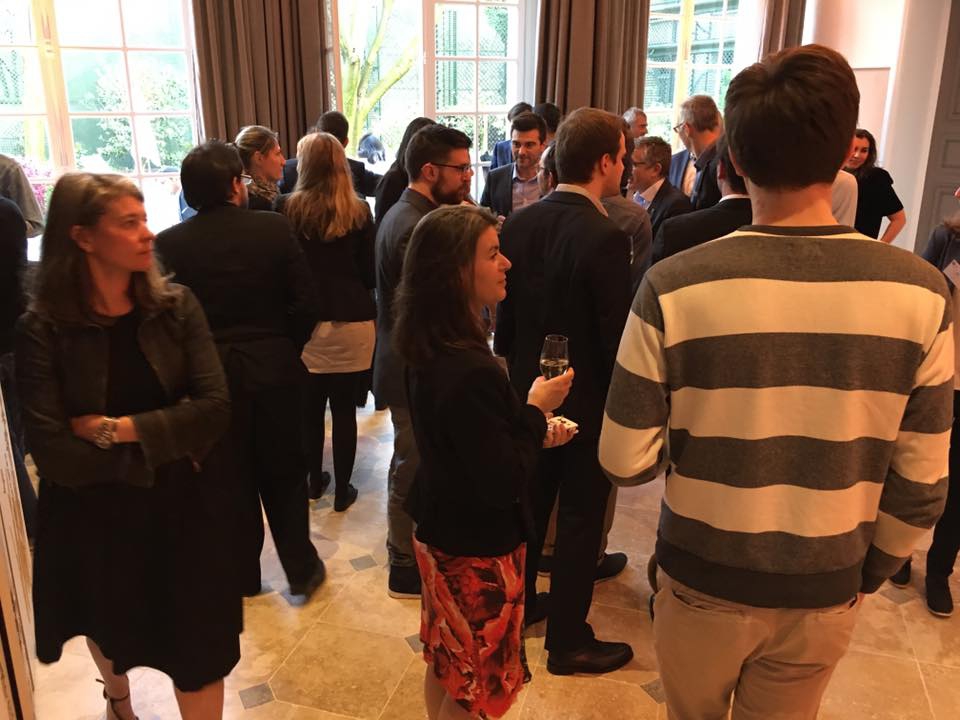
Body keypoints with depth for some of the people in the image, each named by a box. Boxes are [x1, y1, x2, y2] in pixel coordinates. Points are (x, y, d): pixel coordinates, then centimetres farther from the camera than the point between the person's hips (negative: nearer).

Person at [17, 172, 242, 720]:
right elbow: (54, 453, -21)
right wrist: (161, 445, -19)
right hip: (96, 518, 0)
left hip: (182, 510, 1)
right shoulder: (44, 328, -15)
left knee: (198, 647, 7)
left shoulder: (176, 306, -8)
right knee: (112, 630, 27)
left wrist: (117, 430, -23)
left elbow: (215, 409, -17)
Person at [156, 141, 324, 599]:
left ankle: (243, 574, 29)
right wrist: (288, 348, 7)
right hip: (274, 367, 0)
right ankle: (301, 569, 24)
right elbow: (306, 303, -9)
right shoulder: (274, 228, -9)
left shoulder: (169, 244, -9)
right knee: (283, 473, 15)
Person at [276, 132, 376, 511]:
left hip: (304, 320, 1)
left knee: (310, 406, 15)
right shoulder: (359, 211, -2)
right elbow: (369, 273, 2)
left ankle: (315, 479, 31)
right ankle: (342, 490, 18)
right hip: (352, 321, 0)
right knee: (344, 408, 7)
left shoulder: (286, 208, -3)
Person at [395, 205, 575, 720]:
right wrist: (537, 410, -16)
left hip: (441, 531, 9)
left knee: (445, 666, 27)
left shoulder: (429, 349, -2)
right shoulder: (469, 371, -31)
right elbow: (503, 484, -26)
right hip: (478, 549, -8)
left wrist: (533, 433, 4)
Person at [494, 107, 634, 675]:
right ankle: (568, 642, 24)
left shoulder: (518, 224, -4)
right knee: (581, 520, 9)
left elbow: (502, 312, 4)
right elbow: (616, 337, -21)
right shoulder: (606, 237, -23)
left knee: (529, 503, 22)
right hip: (588, 400, -6)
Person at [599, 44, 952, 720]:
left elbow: (626, 460, -16)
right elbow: (920, 486, -7)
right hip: (826, 594, 2)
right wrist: (869, 573, 11)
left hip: (704, 583, -2)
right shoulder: (922, 292, -14)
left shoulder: (675, 286, -22)